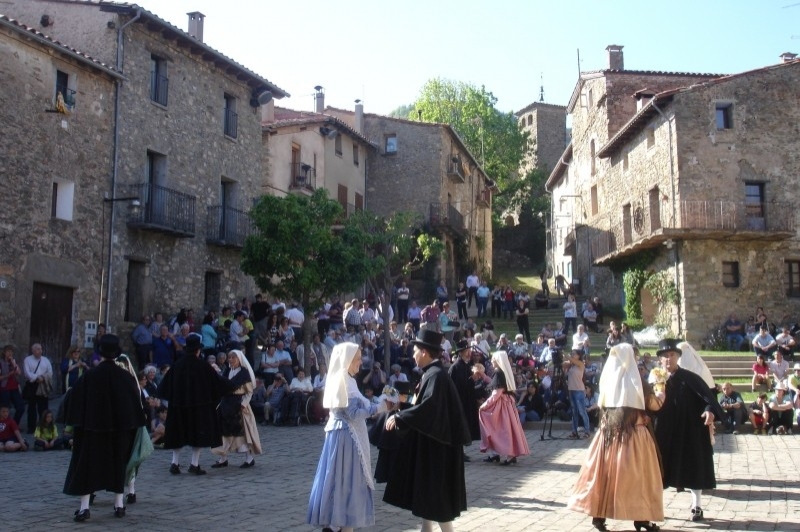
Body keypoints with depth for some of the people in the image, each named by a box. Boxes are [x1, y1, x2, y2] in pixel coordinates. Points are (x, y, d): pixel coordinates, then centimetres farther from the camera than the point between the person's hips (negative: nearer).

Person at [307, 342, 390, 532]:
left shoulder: (340, 379, 12)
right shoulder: (344, 381, -17)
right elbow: (353, 413, -19)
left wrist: (374, 405, 9)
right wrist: (377, 408, -15)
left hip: (339, 432, 9)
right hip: (346, 436, -9)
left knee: (335, 478, 12)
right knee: (346, 480, -3)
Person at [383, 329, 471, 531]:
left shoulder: (436, 375, -20)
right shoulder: (431, 373, 10)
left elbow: (428, 407, -31)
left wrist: (399, 417, -27)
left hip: (435, 444, -10)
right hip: (428, 443, 10)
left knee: (436, 493, -3)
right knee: (426, 491, 14)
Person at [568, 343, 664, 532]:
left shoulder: (607, 379, 2)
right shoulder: (635, 380, -9)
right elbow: (654, 405, -2)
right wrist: (662, 394, 17)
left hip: (610, 433, 4)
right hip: (634, 434, -4)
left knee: (605, 472, 8)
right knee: (636, 475, 5)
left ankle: (599, 515, 10)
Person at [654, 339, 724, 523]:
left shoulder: (690, 378, -6)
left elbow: (707, 395, -18)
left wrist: (710, 410, -36)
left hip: (690, 431, -3)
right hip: (665, 432, 3)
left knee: (694, 467, 4)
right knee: (661, 468, 6)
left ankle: (697, 506, 16)